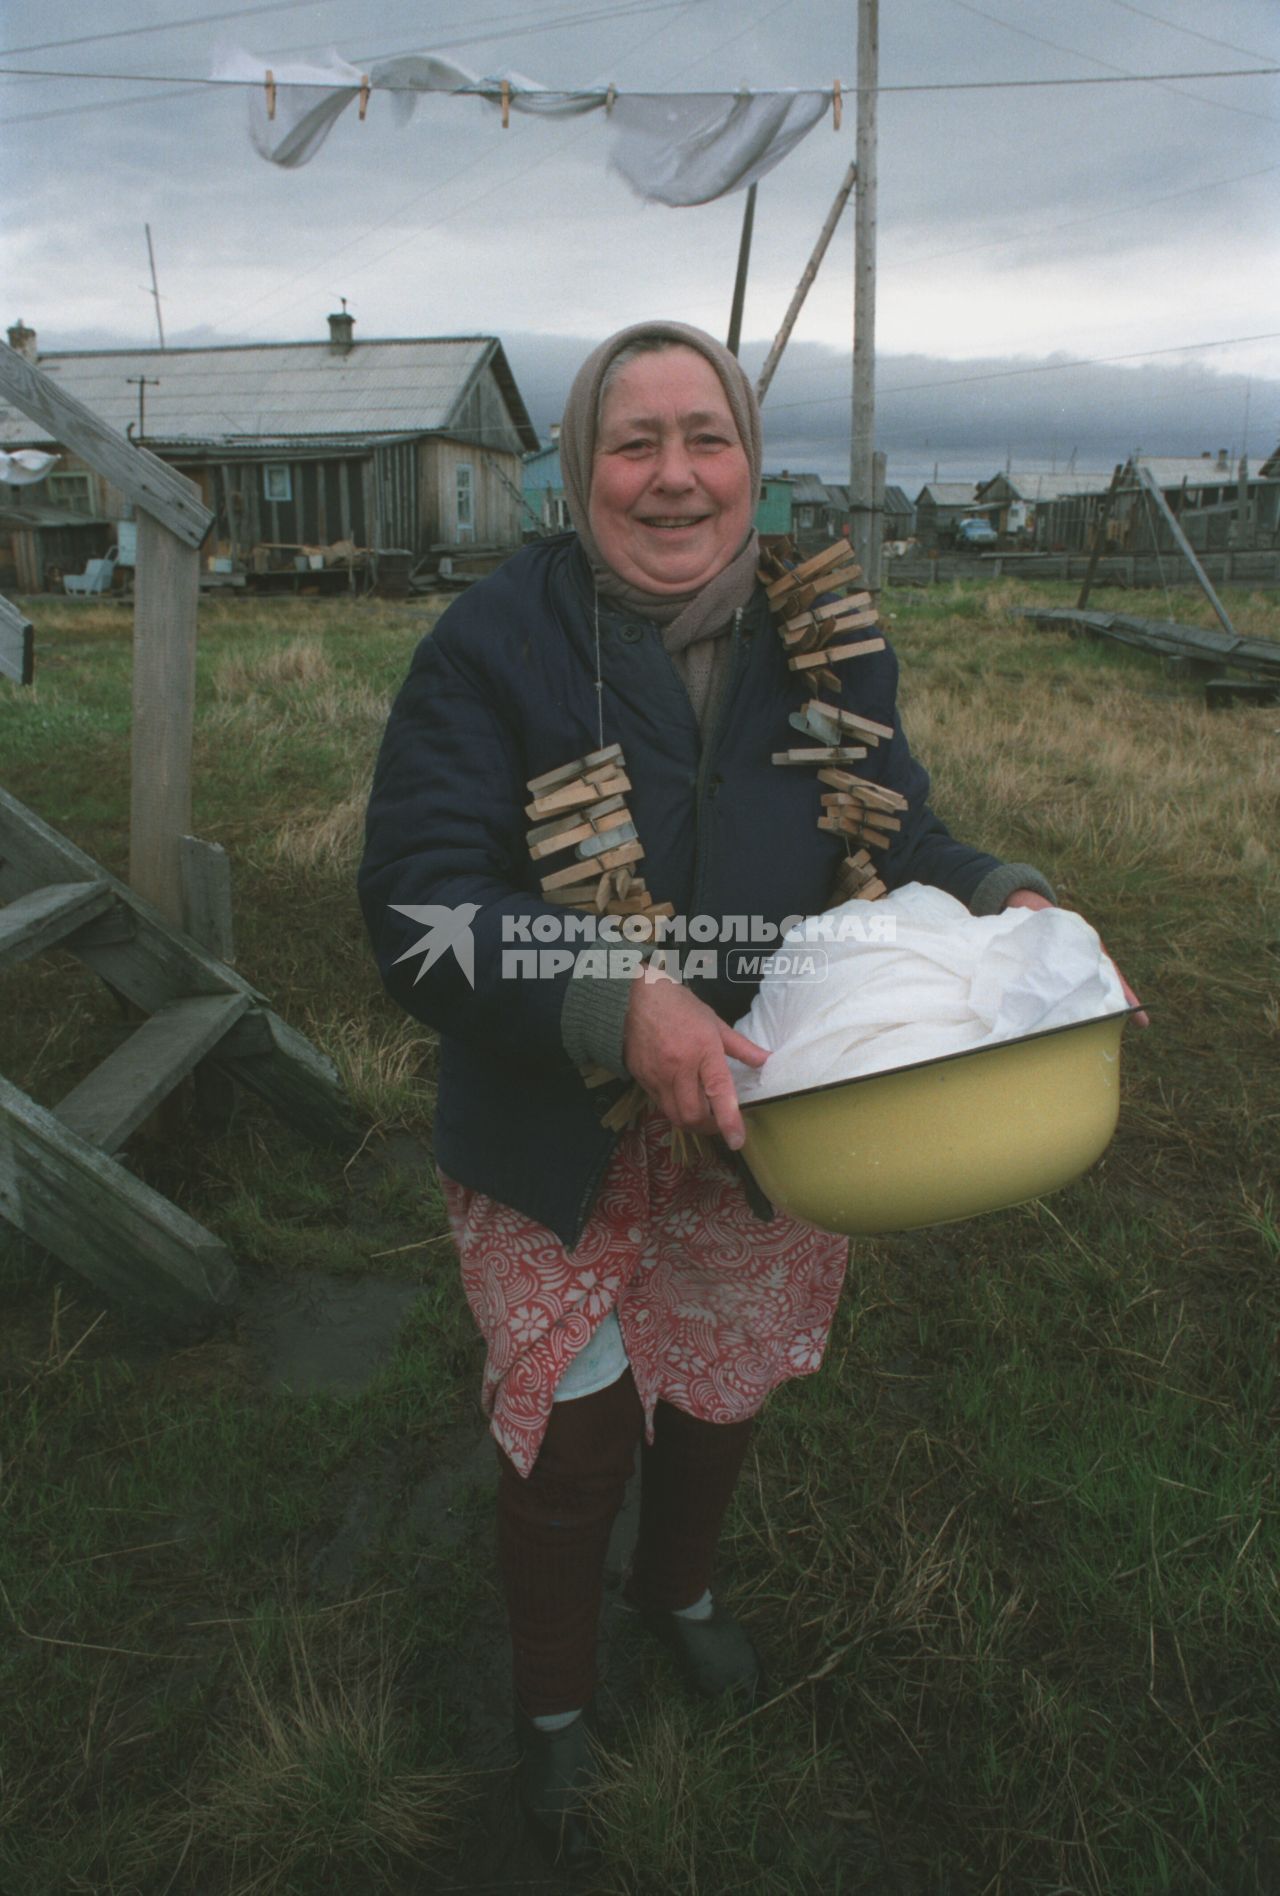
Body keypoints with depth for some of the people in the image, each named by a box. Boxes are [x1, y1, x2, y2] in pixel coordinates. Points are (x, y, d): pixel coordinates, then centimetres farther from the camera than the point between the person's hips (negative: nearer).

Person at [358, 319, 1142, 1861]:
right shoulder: (498, 639, -16)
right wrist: (615, 1005, -37)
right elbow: (416, 907, -22)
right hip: (558, 1154, -4)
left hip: (769, 1131, 4)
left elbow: (895, 823, 8)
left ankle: (679, 1587, 61)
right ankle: (553, 1700, 47)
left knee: (723, 1390, 26)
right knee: (569, 1441, 13)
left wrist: (993, 900, -14)